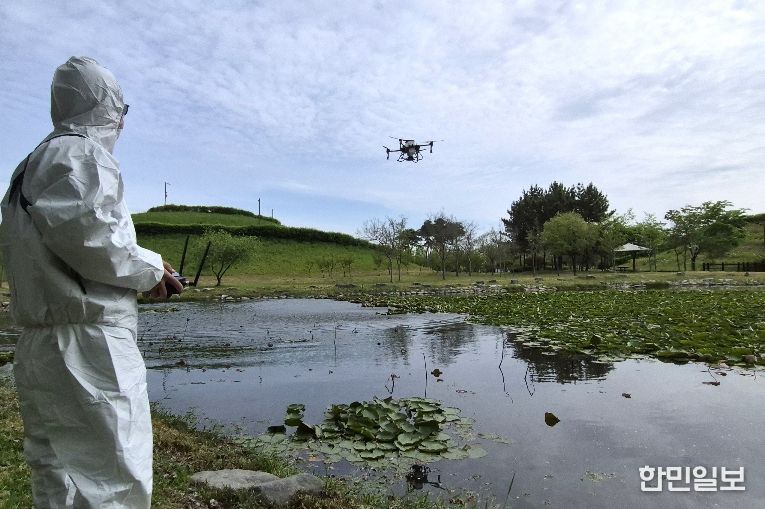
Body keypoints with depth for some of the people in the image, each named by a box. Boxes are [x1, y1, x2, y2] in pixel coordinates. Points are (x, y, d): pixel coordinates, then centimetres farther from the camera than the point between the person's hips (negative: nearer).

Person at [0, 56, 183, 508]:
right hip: (87, 348, -10)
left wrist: (137, 276, 14)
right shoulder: (82, 152, -6)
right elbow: (84, 231, -23)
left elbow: (41, 259, 17)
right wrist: (149, 268, -8)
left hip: (40, 346, 10)